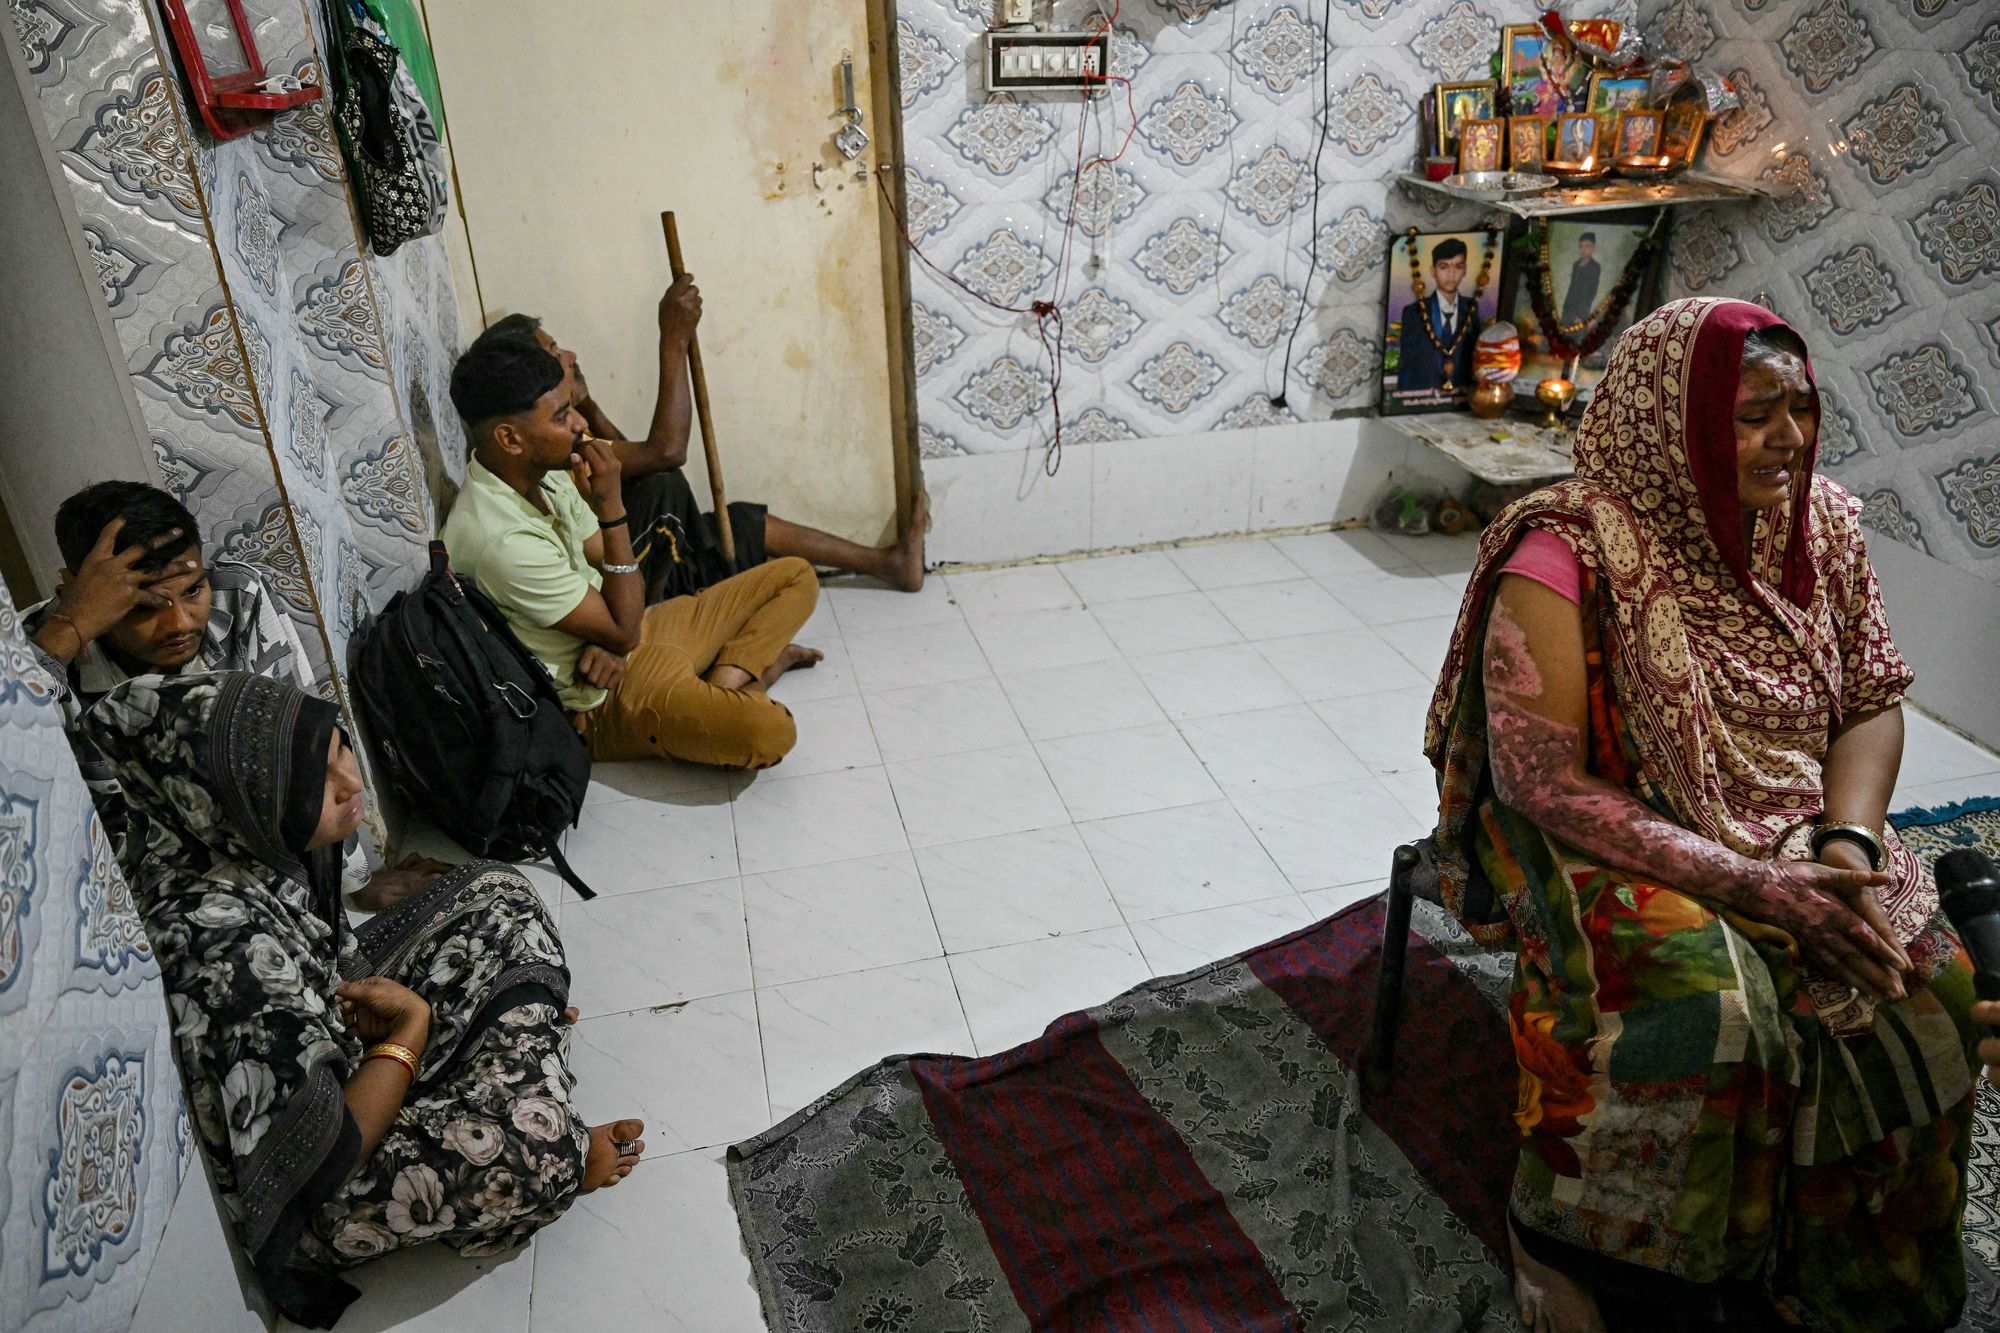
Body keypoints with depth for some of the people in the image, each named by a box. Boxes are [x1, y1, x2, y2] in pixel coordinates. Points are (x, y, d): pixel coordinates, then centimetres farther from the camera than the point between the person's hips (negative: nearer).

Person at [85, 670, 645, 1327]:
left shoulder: (222, 841, -13)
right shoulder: (225, 946, -38)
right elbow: (322, 1158, -31)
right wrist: (413, 1024, -19)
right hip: (300, 1197, -9)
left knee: (497, 897, 4)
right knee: (537, 1149, -31)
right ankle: (560, 1158, 5)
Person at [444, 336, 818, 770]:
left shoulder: (543, 474, -3)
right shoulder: (503, 542, -31)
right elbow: (624, 632, -23)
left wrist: (612, 641, -15)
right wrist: (612, 506, -28)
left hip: (610, 638, 9)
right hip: (597, 697, -9)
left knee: (795, 576, 7)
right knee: (769, 732, -33)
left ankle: (726, 683, -7)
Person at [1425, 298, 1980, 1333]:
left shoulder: (1820, 524, 2)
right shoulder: (1570, 558, -20)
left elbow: (1873, 702, 8)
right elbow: (1540, 781, -22)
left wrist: (1847, 841, -13)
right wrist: (1750, 884, -25)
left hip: (1795, 831, 6)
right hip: (1605, 837, -6)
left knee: (1924, 980, -17)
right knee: (1705, 1002, -32)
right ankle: (1557, 1240, -7)